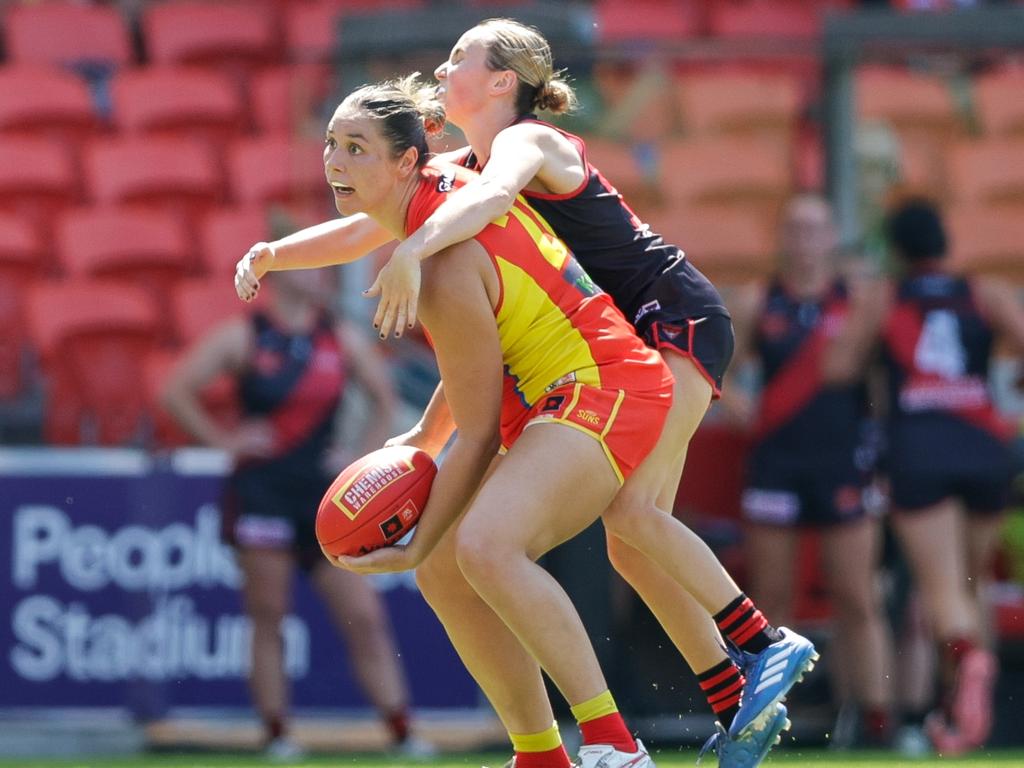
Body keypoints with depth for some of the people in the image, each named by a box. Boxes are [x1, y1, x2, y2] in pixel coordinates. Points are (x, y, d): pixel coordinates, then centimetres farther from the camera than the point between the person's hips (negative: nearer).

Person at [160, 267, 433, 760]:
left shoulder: (344, 341, 8)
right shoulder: (243, 338, -1)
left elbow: (384, 400, 20)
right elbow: (177, 391, -1)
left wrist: (365, 457, 7)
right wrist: (223, 440, -6)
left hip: (323, 494, 3)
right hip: (261, 492, -3)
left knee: (365, 617, -4)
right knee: (267, 620, -1)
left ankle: (402, 733, -4)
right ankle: (276, 734, 4)